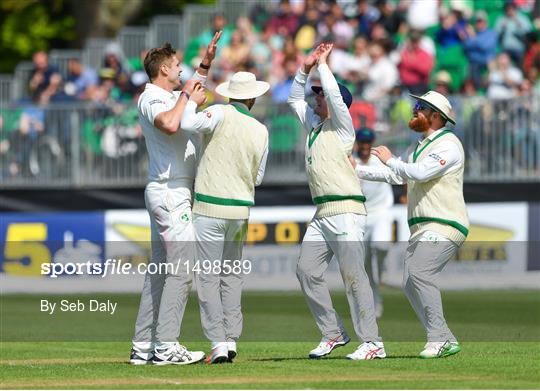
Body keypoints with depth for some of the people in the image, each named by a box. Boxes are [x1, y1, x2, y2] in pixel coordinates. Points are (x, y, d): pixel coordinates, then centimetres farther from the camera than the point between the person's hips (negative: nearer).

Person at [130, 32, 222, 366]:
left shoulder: (171, 97, 18)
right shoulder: (151, 98, -11)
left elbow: (196, 93, 41)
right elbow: (169, 124, -33)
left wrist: (206, 64, 29)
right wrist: (186, 94, -17)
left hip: (170, 193, 10)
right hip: (170, 192, -10)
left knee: (159, 269, 9)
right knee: (181, 268, -13)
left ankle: (143, 346, 9)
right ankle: (166, 346, -16)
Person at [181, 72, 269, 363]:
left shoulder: (222, 115, -8)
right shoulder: (261, 131, 6)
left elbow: (188, 123, -24)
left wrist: (193, 101, -4)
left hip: (210, 208, -4)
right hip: (242, 209, 4)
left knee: (209, 277, -1)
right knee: (232, 276, 14)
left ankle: (218, 343, -8)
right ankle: (231, 340, 9)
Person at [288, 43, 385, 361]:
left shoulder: (341, 126, -1)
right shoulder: (314, 124, 21)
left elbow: (333, 94, -15)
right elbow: (295, 98, 30)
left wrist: (323, 64, -2)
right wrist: (305, 69, 18)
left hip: (346, 211, -9)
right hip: (322, 213, 9)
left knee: (353, 275, -12)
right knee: (307, 271, 3)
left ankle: (372, 343, -14)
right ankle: (333, 334, 11)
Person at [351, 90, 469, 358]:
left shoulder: (448, 145, -10)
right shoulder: (417, 147, 21)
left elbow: (420, 173, -22)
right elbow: (396, 175, 26)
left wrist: (389, 159, -8)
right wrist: (358, 170, 19)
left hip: (444, 227, -10)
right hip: (420, 229, 10)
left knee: (419, 273, -25)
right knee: (410, 284, 1)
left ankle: (439, 339, -23)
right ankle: (445, 342, 4)